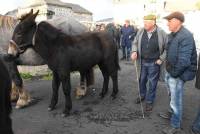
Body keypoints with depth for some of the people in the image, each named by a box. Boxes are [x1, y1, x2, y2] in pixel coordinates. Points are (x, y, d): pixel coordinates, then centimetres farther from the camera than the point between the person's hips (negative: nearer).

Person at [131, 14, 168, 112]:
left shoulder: (161, 33, -11)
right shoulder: (141, 31, -2)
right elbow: (135, 43, 9)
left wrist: (161, 59, -10)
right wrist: (134, 51, -9)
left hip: (154, 63, -3)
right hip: (142, 62, 4)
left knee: (152, 83, 9)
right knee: (142, 80, 18)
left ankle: (149, 101, 27)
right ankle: (142, 95, 43)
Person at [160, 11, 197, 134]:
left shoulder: (186, 36, -24)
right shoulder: (172, 34, 6)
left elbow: (184, 61, -28)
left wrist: (174, 73, -17)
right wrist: (168, 70, 11)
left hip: (178, 74, -9)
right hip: (169, 71, 9)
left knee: (176, 101, 5)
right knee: (173, 97, 26)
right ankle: (173, 114, 48)